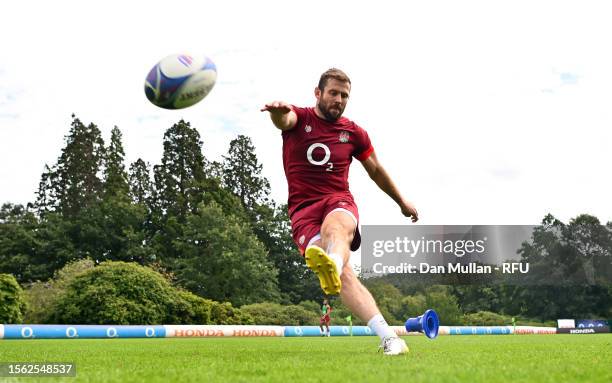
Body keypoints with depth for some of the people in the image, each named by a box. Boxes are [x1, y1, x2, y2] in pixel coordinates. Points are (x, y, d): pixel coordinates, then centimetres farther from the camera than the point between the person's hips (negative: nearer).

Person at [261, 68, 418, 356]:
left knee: (336, 226, -40)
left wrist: (402, 202, 37)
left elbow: (375, 170, 28)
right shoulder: (299, 119, 6)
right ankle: (387, 336, -36)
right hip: (303, 209, -1)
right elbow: (284, 119, -20)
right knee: (342, 273, -26)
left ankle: (331, 263, -75)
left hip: (339, 201, 1)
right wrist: (278, 110, -46)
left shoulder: (354, 133, 13)